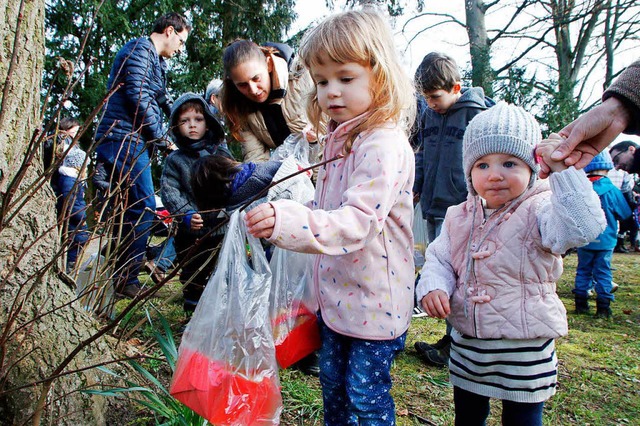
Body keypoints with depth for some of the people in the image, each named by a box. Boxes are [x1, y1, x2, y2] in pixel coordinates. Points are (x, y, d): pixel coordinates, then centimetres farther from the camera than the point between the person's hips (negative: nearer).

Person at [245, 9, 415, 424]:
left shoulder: (383, 145, -23)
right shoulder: (340, 139, 6)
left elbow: (355, 222, -34)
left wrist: (286, 220, -46)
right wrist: (282, 215, 8)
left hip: (374, 300, -8)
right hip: (336, 293, 9)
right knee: (333, 385, 23)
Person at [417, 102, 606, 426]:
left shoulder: (537, 211, -15)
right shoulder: (459, 217, 0)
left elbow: (581, 227, -34)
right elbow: (439, 258, 4)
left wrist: (562, 170, -38)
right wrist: (433, 287, -16)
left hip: (524, 349, -4)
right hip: (466, 341, 5)